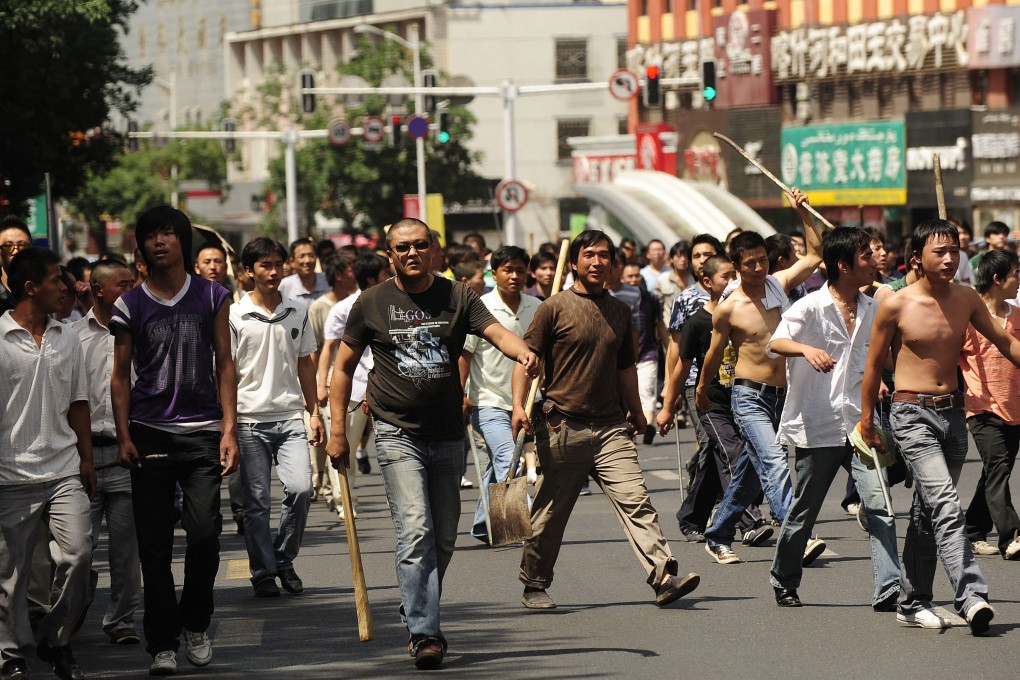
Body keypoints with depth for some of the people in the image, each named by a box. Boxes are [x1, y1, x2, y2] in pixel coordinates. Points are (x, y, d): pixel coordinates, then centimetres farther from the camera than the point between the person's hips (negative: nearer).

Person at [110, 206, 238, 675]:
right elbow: (121, 376, 8)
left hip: (202, 432, 0)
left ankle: (195, 626, 13)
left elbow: (224, 365, 8)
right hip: (150, 435, 0)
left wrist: (229, 430, 0)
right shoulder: (129, 306, 6)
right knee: (154, 544, -2)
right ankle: (162, 645, 3)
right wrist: (124, 436, -1)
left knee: (204, 533, -9)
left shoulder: (211, 297, 7)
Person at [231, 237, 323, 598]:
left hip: (290, 416, 2)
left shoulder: (298, 312, 9)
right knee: (257, 501, 1)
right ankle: (263, 572, 12)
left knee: (300, 488, -12)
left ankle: (284, 559, 9)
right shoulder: (235, 316, -2)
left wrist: (315, 412, 12)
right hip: (250, 420, -2)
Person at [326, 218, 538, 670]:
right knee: (416, 531, -16)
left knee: (444, 538, 10)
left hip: (447, 435, 3)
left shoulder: (458, 297, 2)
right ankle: (424, 633, -17)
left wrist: (521, 350, -37)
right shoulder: (372, 304, 0)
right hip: (398, 434, -3)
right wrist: (337, 430, 1)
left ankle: (416, 612, 30)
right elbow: (344, 366, 7)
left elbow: (496, 332, -13)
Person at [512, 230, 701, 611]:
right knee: (549, 514, 4)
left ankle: (663, 577, -18)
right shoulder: (555, 308, -2)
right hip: (563, 426, -4)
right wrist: (519, 404, -15)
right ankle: (534, 586, 18)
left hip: (611, 426, 4)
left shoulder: (620, 312, 14)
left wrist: (635, 410, 33)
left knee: (635, 501, -10)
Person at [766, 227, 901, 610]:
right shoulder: (810, 308, -8)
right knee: (803, 512, 8)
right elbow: (774, 344, -24)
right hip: (817, 427, -4)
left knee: (879, 506, -11)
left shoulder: (872, 311, 10)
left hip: (860, 424, 4)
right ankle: (784, 581, 30)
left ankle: (887, 591, -14)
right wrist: (806, 349, -41)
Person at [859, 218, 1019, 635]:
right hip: (913, 414, -5)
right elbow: (874, 365, 2)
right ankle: (970, 597, -29)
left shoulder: (966, 300, 6)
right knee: (945, 502, -20)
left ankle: (912, 603, 20)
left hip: (953, 413, 5)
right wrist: (867, 421, 5)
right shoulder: (895, 306, -7)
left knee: (928, 511, 12)